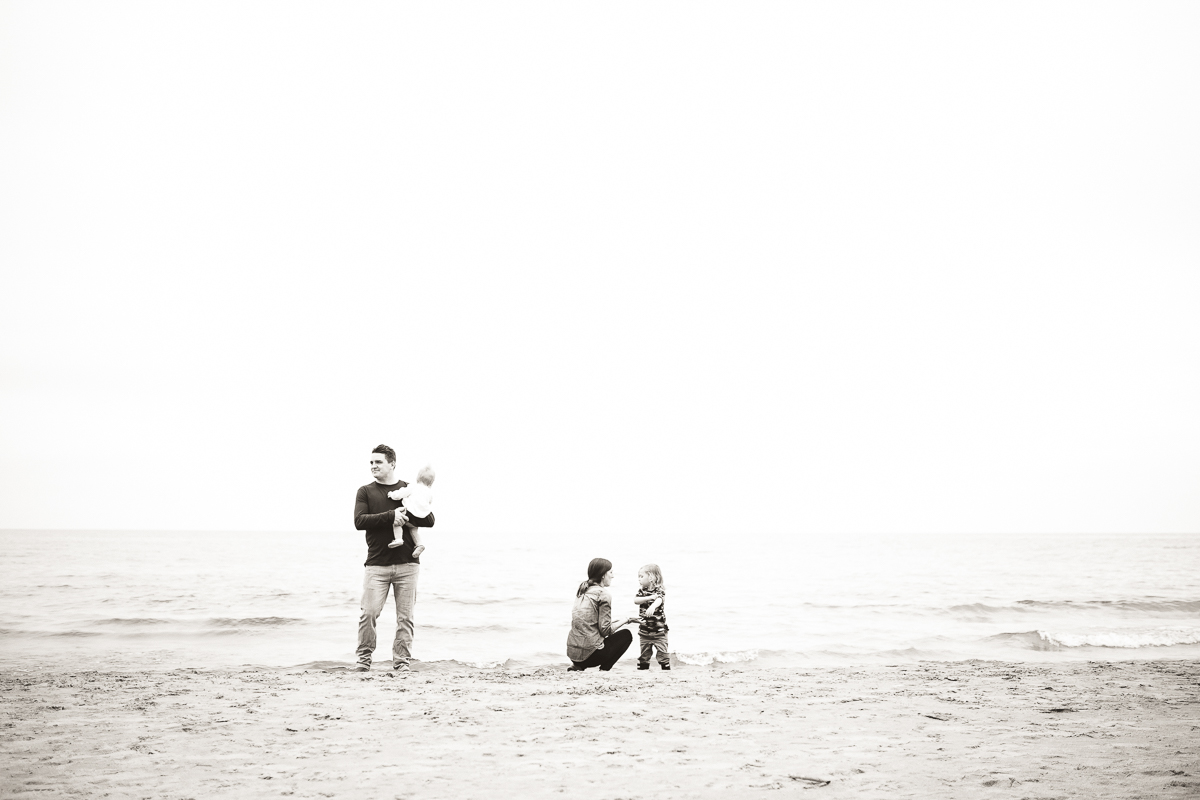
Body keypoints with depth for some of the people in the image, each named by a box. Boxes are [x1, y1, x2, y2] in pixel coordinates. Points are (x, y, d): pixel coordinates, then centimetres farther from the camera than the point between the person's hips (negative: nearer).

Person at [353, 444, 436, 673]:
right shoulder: (365, 492, 8)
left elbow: (429, 520, 3)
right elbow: (359, 521, -8)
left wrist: (405, 516, -13)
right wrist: (391, 516, -18)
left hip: (407, 563, 1)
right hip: (377, 564, -1)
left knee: (405, 616, 2)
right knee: (369, 612, -8)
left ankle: (401, 661, 10)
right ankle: (364, 658, 6)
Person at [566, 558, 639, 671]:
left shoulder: (582, 591, 12)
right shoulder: (603, 595, -10)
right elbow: (605, 630, -13)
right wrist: (625, 621, -1)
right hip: (590, 653, -7)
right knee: (626, 635, 13)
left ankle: (577, 666, 15)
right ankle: (604, 670, 3)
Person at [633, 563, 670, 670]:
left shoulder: (659, 590, -9)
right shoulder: (642, 591, 7)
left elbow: (659, 600, -30)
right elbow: (636, 600, -10)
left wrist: (652, 606, -52)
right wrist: (650, 597, -22)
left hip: (659, 629, -5)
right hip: (644, 630, 5)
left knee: (663, 652, -4)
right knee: (644, 653, 11)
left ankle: (666, 669, 3)